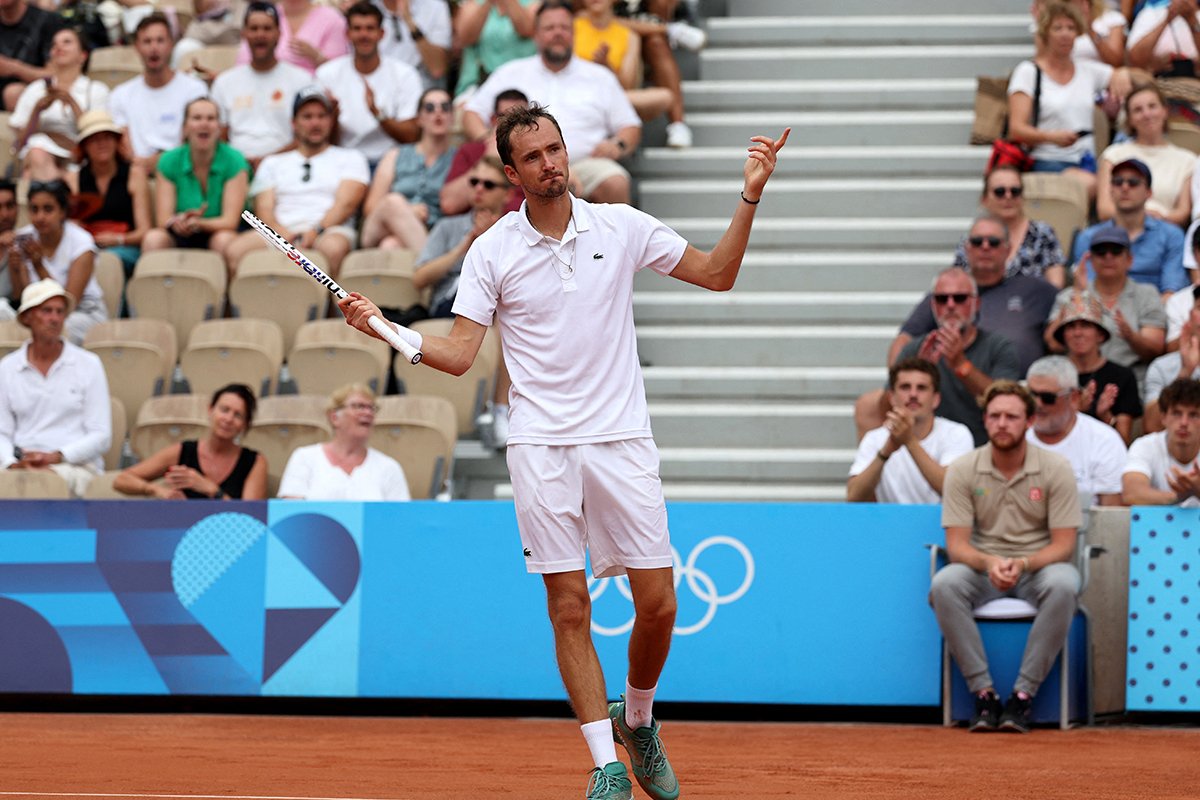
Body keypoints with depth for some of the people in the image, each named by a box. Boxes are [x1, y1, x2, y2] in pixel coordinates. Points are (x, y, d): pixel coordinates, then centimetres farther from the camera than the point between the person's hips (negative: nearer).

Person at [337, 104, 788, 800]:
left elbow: (718, 274, 10)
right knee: (570, 607, -3)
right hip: (541, 447, -1)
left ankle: (638, 718, 25)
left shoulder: (621, 227, 4)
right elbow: (459, 353, 0)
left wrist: (750, 199, -2)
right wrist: (387, 330, -14)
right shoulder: (493, 252, 2)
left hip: (621, 439, 1)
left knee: (658, 604, -2)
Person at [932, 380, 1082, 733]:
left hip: (1039, 566, -1)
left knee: (1063, 584, -36)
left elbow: (1063, 545, -7)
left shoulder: (1056, 469, -6)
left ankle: (1023, 694, -28)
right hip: (982, 567, 1)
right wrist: (989, 563, -29)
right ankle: (983, 692, -26)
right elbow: (957, 544, -6)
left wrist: (1023, 564, -27)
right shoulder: (962, 471, -3)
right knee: (944, 584, -32)